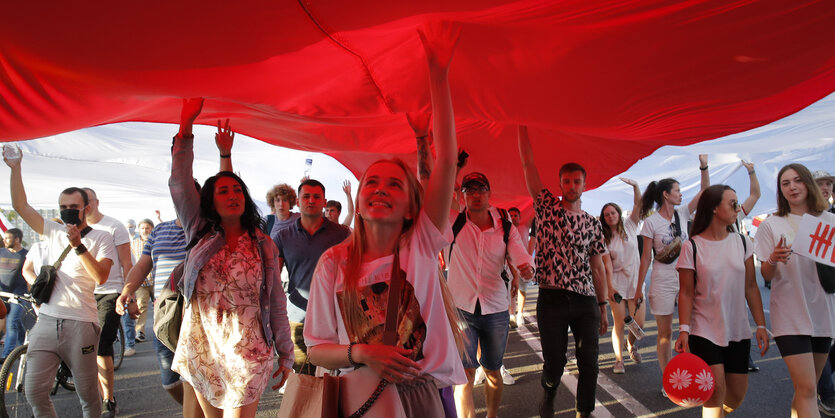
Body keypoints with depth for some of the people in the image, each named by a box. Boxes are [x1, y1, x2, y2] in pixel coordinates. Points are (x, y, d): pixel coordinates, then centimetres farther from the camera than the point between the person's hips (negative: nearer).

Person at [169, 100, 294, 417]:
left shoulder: (263, 245, 2)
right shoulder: (200, 234, 5)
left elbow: (276, 303, 3)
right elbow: (179, 182, -5)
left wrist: (285, 354, 4)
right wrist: (186, 122, -10)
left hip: (246, 352, -2)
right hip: (200, 350, 2)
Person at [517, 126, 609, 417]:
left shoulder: (592, 223, 10)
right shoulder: (547, 208, 3)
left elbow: (598, 267, 13)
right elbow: (528, 164, -3)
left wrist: (603, 307, 10)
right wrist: (522, 124, -6)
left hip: (586, 301, 3)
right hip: (552, 300, -2)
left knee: (589, 365, 5)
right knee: (554, 364, 6)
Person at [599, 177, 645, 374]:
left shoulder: (629, 227, 5)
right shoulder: (604, 238, 1)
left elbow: (638, 205, -7)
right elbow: (607, 263, -9)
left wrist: (635, 186, -22)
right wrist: (610, 286, -19)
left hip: (635, 280, 2)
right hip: (616, 282, -1)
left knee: (639, 323, -3)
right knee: (619, 323, -4)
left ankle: (631, 343, 29)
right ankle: (619, 359, 10)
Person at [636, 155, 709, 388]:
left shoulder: (682, 214, 7)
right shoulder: (651, 221, -6)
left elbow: (705, 191, 2)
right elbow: (646, 257, -6)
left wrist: (704, 167, -10)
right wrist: (639, 288, -6)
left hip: (686, 280, 4)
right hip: (663, 284, -4)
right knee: (665, 333, 5)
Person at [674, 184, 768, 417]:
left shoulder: (742, 242, 4)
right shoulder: (692, 247, -9)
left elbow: (751, 287, 6)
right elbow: (686, 293, -9)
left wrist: (761, 325, 1)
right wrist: (684, 330, -16)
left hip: (738, 332, 4)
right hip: (705, 331, -4)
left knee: (737, 395, 10)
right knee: (716, 389, -13)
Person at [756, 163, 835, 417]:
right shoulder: (772, 225, -2)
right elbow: (766, 276, -2)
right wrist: (773, 260, -23)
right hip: (790, 315, -3)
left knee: (808, 388, 12)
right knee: (807, 389, -9)